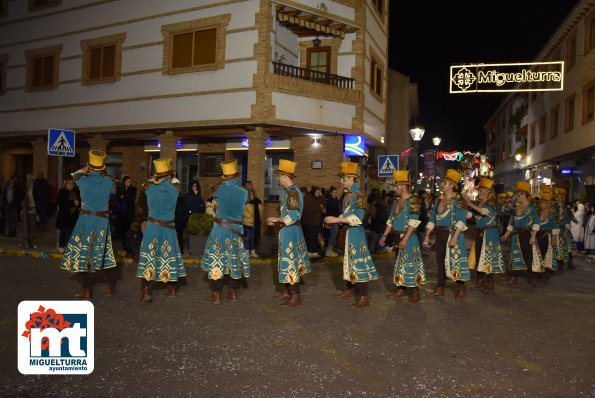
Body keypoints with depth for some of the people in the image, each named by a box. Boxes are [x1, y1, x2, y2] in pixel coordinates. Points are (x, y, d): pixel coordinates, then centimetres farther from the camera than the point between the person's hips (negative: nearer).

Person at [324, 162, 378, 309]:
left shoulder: (359, 194, -15)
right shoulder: (347, 195, 12)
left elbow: (358, 217, -23)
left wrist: (336, 219, -24)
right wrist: (334, 220, 4)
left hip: (356, 232, -9)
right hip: (347, 232, 9)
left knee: (359, 263, -7)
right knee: (349, 261, 17)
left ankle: (364, 298, -2)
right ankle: (350, 290, 31)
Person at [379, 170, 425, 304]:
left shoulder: (413, 200, -14)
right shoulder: (397, 201, 12)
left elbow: (413, 221, -21)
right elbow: (390, 220, 15)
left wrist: (405, 238, -26)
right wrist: (385, 235, 11)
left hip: (409, 238, -8)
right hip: (398, 237, 8)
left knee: (410, 264, -5)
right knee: (400, 264, 15)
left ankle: (415, 293, 3)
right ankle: (401, 289, 26)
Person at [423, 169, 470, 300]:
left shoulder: (458, 200, -10)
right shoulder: (439, 200, 12)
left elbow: (461, 221, -17)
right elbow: (432, 219, 14)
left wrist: (454, 237, -24)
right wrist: (427, 235, 9)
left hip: (452, 235, -7)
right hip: (440, 235, 7)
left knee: (454, 261, -1)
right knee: (440, 261, 10)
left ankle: (462, 287, 18)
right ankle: (440, 289, 19)